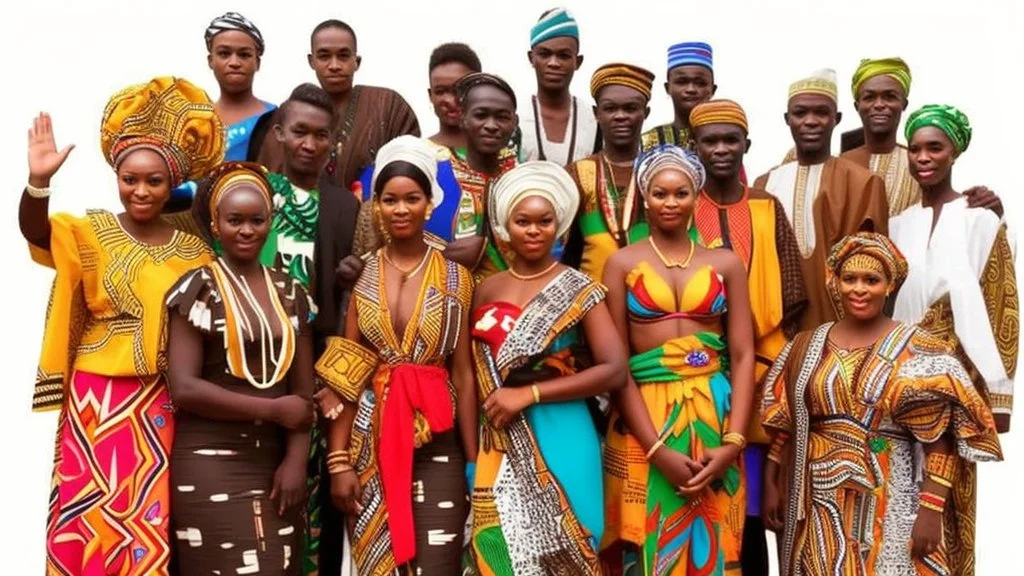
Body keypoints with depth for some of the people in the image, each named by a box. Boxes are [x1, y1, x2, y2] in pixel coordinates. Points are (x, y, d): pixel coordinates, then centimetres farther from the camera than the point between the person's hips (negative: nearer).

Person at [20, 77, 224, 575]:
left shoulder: (193, 249, 7)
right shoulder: (92, 232, 0)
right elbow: (36, 233, -21)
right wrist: (38, 182, -39)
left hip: (165, 404, 2)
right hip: (100, 399, -2)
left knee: (153, 523, 7)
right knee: (95, 518, 2)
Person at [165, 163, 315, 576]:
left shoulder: (290, 293, 10)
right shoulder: (197, 290, -2)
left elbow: (304, 391, 9)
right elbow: (183, 388, -11)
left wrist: (296, 460, -5)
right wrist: (273, 409, -10)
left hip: (273, 463, 4)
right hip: (209, 464, -4)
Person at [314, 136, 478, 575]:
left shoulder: (455, 278, 1)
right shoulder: (360, 275, 2)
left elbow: (464, 374, 0)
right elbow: (344, 374, -1)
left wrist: (474, 462, -2)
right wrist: (339, 461, -6)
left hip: (436, 445, -1)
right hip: (370, 442, 1)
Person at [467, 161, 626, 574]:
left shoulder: (579, 290, -3)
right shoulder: (486, 291, 8)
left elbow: (614, 369, -13)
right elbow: (475, 373, 13)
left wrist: (528, 393, -15)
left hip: (559, 438, -3)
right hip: (501, 443, 3)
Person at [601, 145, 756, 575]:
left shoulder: (726, 264, 8)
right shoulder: (623, 263, 2)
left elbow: (743, 355, 3)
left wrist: (733, 442, -10)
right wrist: (658, 449, -14)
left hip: (714, 413, 2)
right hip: (644, 414, -1)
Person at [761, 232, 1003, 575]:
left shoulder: (916, 350, -5)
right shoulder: (807, 346, 7)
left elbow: (939, 440, -8)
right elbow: (783, 426, 10)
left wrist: (931, 509, -15)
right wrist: (771, 486, 5)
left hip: (886, 508, -3)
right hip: (816, 504, 3)